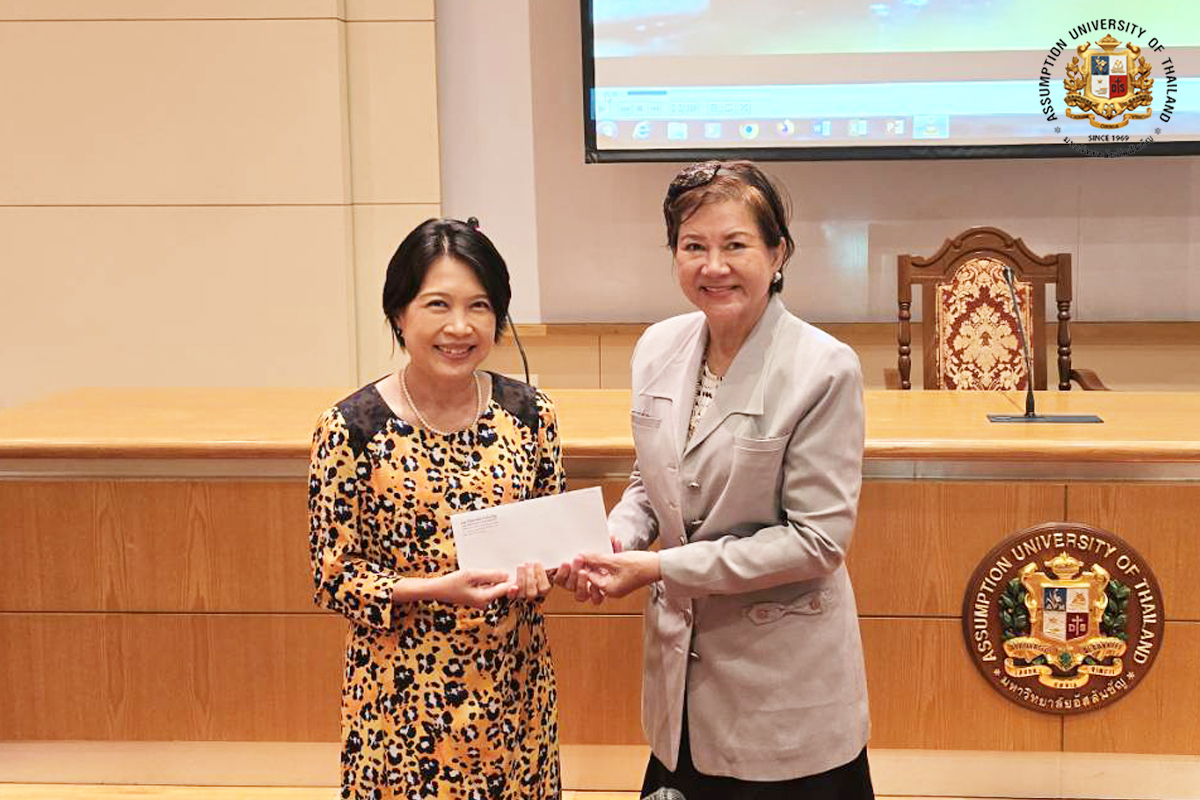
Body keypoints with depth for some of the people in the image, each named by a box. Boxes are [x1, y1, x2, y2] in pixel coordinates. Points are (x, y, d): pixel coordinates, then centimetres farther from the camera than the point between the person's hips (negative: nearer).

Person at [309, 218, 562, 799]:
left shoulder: (529, 413, -2)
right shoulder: (351, 429, -12)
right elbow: (334, 577, -8)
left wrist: (538, 565, -12)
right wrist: (437, 589, -22)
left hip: (514, 680, 3)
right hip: (403, 693, -3)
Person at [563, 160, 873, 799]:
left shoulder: (823, 369, -16)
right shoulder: (658, 349, 2)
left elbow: (818, 540, -16)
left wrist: (663, 567, -18)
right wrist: (616, 539, -6)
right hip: (680, 666, 5)